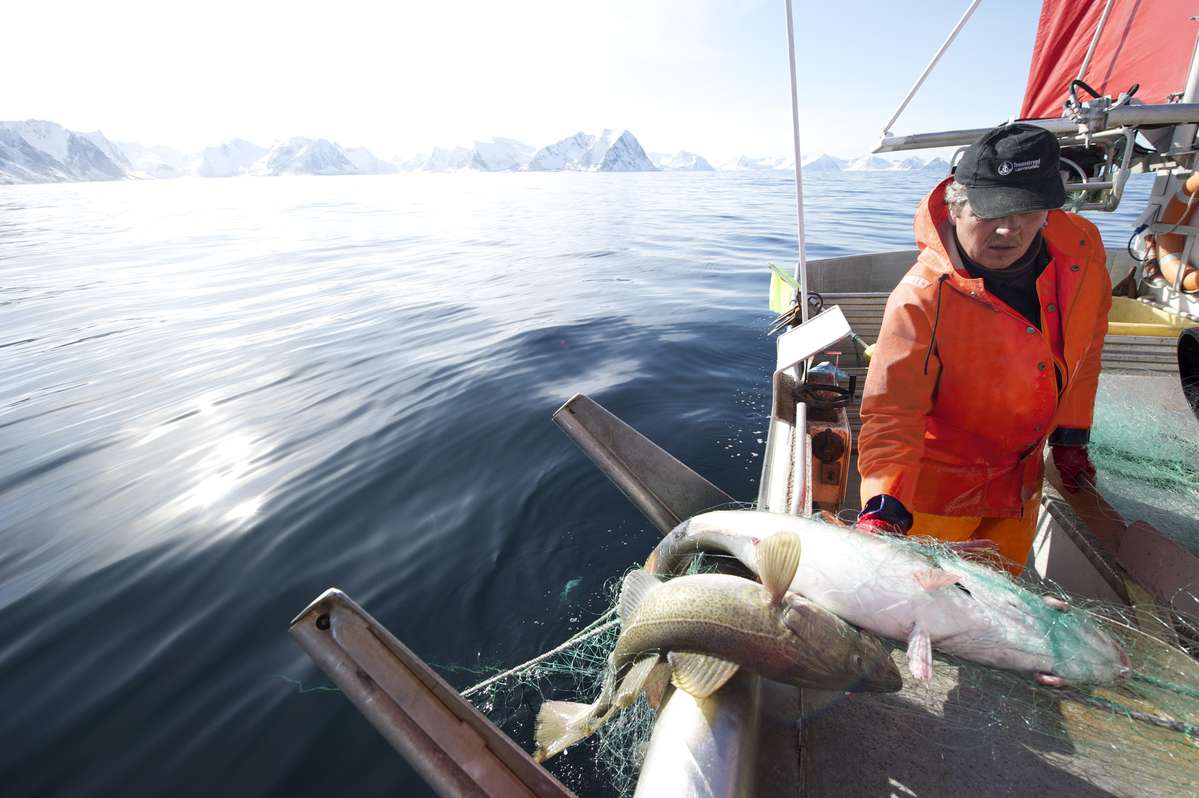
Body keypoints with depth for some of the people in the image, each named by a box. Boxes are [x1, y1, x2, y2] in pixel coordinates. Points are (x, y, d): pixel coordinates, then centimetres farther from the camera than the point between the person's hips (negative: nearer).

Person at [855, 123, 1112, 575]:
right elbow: (891, 410, -31)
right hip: (935, 486, -6)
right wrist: (884, 505, -43)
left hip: (1019, 477, 6)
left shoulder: (1082, 247, -11)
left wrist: (1071, 435, 9)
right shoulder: (922, 298, -30)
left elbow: (1084, 346, 6)